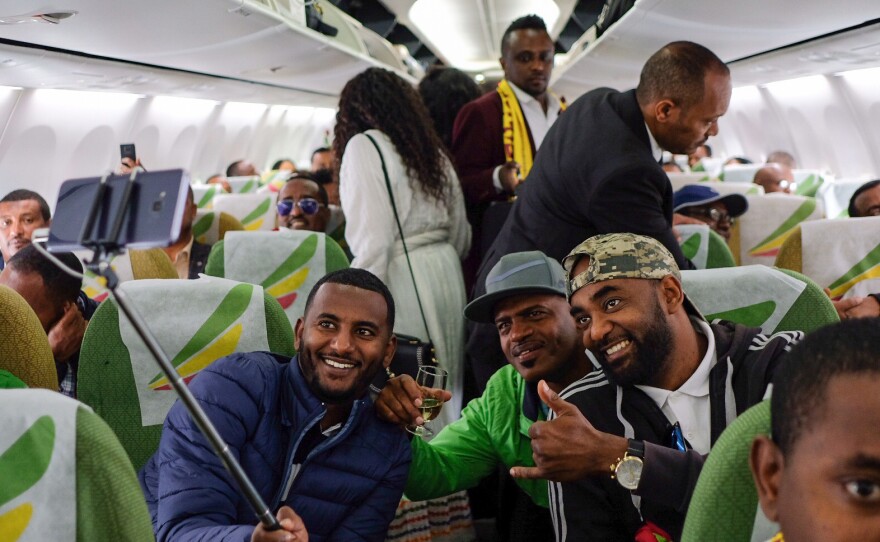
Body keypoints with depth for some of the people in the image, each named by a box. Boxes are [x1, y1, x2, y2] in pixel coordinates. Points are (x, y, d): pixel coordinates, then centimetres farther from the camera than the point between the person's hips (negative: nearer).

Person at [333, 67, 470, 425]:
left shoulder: (365, 146, -5)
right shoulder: (432, 151, 16)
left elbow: (373, 241, -15)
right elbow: (461, 237, 20)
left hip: (400, 279, -8)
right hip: (445, 273, 8)